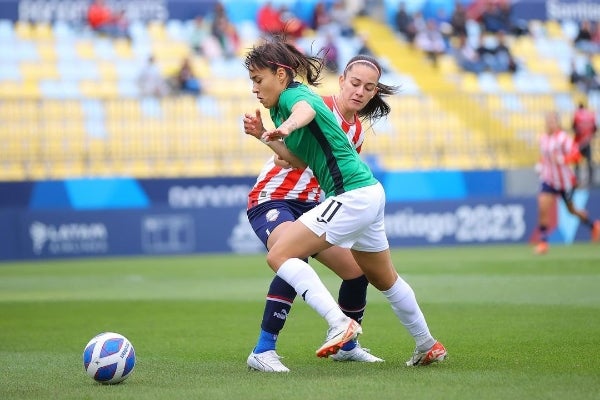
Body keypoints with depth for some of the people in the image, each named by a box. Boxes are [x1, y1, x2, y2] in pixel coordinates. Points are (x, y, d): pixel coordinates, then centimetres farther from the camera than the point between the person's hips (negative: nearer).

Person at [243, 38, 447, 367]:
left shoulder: (294, 94, -14)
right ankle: (428, 346, 38)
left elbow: (305, 111, -40)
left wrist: (287, 127, -63)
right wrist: (264, 137, 6)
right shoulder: (279, 108, 14)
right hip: (367, 194, 11)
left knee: (279, 255, -17)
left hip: (352, 196, -11)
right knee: (384, 279, 25)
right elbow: (301, 160, 16)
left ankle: (339, 323, -27)